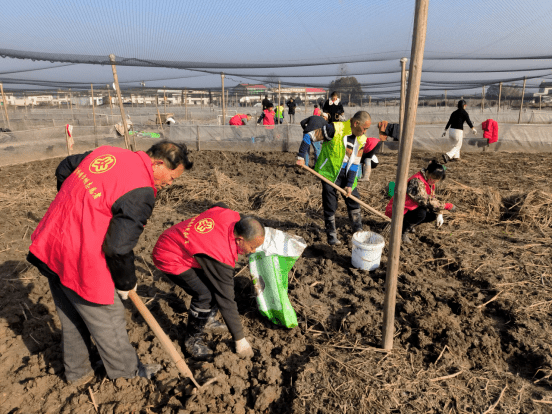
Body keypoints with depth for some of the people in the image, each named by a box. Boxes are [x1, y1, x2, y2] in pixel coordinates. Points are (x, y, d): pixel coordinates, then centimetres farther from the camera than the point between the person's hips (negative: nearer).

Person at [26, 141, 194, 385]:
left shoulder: (106, 152, 3)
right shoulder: (141, 193, -22)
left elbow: (63, 169, 18)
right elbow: (118, 248, -23)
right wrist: (126, 283, -4)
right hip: (82, 263, -9)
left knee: (71, 317, 26)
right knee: (108, 319, 15)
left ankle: (77, 371, 49)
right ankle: (126, 370, 39)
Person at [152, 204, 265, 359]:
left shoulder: (232, 216, -17)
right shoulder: (222, 257, -34)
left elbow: (219, 205, 8)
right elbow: (226, 300, -26)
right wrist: (240, 340, -15)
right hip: (169, 257, -9)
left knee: (216, 283, 5)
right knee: (205, 295, -19)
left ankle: (207, 321, 25)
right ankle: (192, 340, 5)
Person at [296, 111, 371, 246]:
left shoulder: (361, 140, -1)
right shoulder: (335, 129, -20)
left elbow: (355, 163, 0)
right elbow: (309, 136, -16)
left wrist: (349, 184, -6)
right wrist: (301, 157, -16)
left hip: (347, 173, 5)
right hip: (329, 171, -5)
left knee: (354, 199, 10)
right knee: (330, 205, 0)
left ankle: (358, 232, 29)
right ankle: (332, 235, 16)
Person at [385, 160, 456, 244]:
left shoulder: (429, 182, 5)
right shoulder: (417, 181, -26)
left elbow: (433, 198, 11)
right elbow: (426, 201, -29)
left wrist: (439, 214, -4)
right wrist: (446, 206, -24)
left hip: (412, 208, 10)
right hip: (399, 212, -9)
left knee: (433, 214, -3)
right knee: (421, 213, -33)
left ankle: (409, 225, 12)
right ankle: (403, 231, -12)